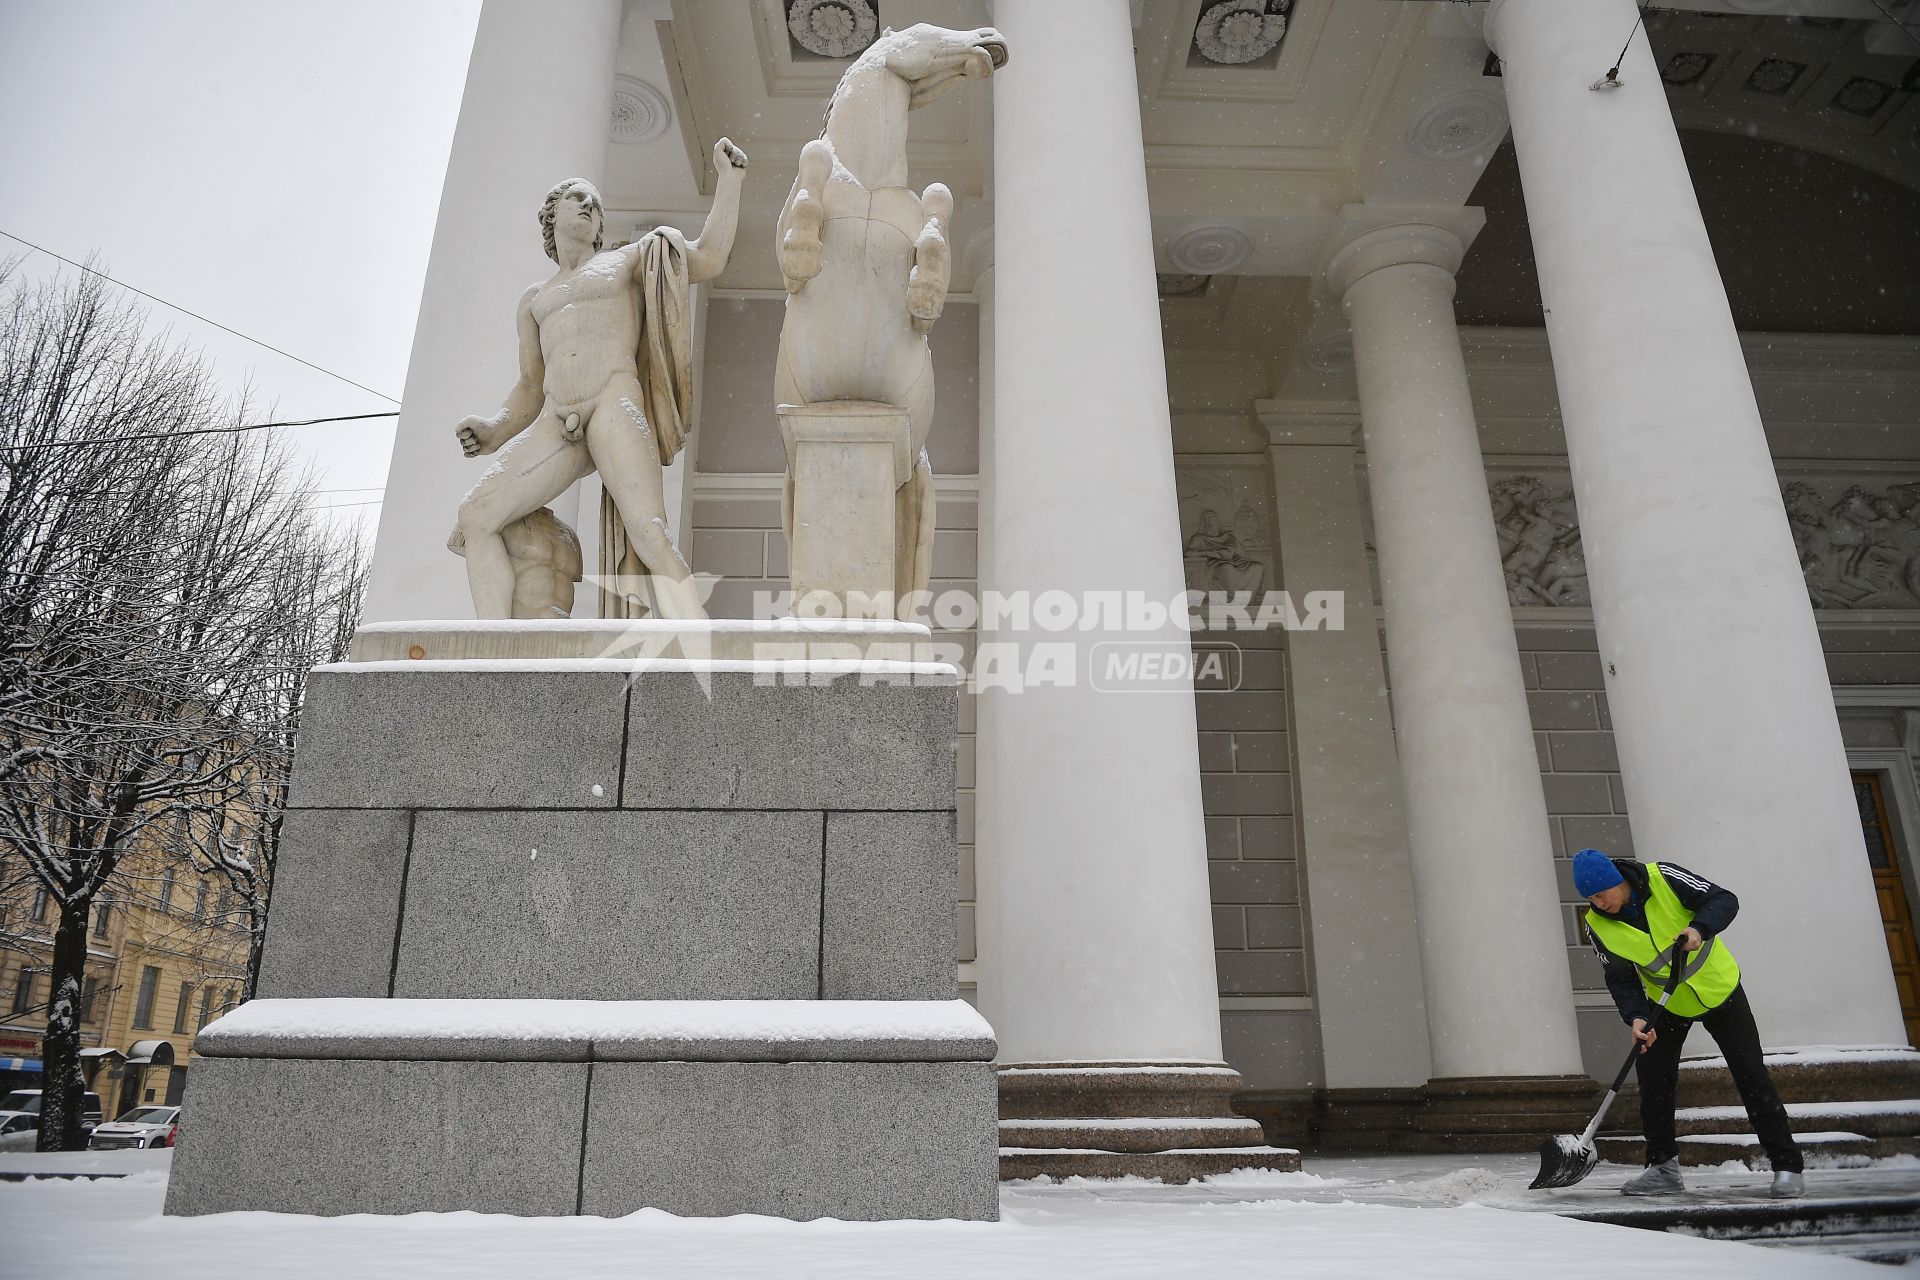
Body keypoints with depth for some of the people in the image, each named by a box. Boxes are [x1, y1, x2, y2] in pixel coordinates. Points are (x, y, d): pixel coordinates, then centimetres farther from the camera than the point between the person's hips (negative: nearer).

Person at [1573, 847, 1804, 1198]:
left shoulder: (1663, 878, -25)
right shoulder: (1598, 926, -15)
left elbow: (1724, 900, -22)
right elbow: (1620, 978, -10)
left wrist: (1699, 929, -40)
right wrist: (1636, 1017, -26)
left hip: (1718, 988, -2)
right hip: (1667, 1004, 3)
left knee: (1751, 1076, -1)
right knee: (1653, 1080, -4)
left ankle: (1788, 1166, 12)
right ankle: (1663, 1168, 10)